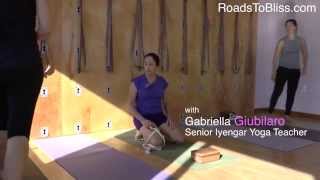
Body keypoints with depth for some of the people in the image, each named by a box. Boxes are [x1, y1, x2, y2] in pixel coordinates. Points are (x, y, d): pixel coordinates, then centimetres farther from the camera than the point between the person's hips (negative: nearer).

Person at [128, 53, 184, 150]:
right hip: (142, 119, -4)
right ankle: (143, 132, 1)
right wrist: (143, 120, -24)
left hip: (159, 117, 4)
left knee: (180, 139, -16)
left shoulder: (162, 82, 2)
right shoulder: (136, 82, -11)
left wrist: (168, 117, -7)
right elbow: (131, 105, -9)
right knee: (157, 142, -33)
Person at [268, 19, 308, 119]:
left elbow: (305, 54, 16)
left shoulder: (301, 41, 2)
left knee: (291, 93, 7)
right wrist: (274, 72, -8)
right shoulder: (282, 41, -7)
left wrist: (305, 68, 15)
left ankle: (287, 115, 16)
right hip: (283, 69, -3)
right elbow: (276, 56, -6)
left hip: (295, 71, 3)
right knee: (277, 91, -4)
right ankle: (270, 112, 5)